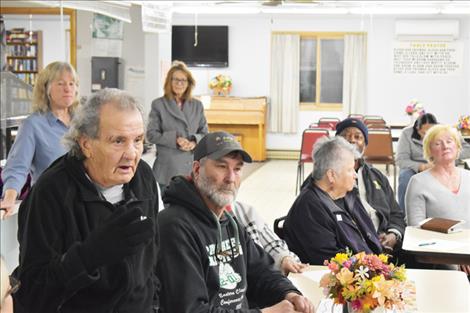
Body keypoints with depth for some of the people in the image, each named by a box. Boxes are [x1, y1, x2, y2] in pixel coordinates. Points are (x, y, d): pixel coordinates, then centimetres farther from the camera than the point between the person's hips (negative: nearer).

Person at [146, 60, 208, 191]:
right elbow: (151, 134, -2)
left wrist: (194, 142, -9)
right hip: (168, 168, -2)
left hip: (192, 167, 3)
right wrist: (175, 140, -15)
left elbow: (204, 133, 13)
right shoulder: (158, 104, 2)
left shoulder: (197, 105, 11)